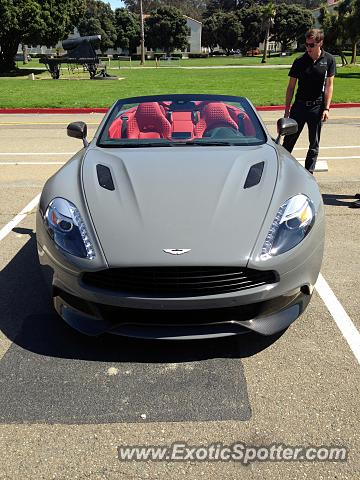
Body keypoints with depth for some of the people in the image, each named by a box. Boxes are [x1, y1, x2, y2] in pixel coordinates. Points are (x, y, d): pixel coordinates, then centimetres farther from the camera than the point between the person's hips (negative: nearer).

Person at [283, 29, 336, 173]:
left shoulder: (329, 60, -1)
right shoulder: (299, 61, -1)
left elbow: (329, 85, 0)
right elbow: (291, 87, 2)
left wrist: (326, 108, -8)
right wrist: (287, 110, -1)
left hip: (317, 107, 0)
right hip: (299, 106, 0)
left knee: (314, 145, 7)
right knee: (288, 141, 1)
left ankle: (308, 173, 18)